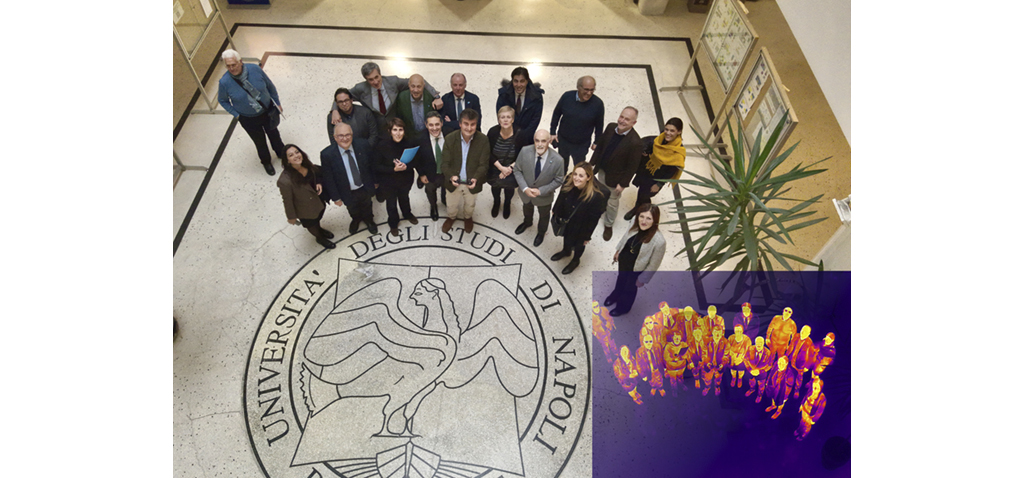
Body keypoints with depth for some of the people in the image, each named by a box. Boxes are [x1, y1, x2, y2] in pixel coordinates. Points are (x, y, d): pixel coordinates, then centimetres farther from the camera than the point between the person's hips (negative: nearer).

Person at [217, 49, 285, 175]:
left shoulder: (254, 69, -22)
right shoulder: (224, 82, -24)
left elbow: (270, 86, -6)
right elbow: (222, 100, -5)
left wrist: (277, 103, 0)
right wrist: (236, 114, -9)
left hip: (268, 111, 2)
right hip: (248, 119, -1)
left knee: (273, 134, 26)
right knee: (260, 141, 18)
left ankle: (281, 154, 55)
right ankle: (266, 162, 47)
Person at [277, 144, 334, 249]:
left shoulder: (307, 165, -23)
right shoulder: (285, 180, -39)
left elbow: (318, 174, 0)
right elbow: (287, 200, -24)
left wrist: (319, 183, -21)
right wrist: (291, 217, -11)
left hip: (318, 200, 5)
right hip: (305, 210, -5)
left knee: (318, 218, 35)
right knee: (311, 224, 27)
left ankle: (320, 229, 68)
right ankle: (320, 238, 59)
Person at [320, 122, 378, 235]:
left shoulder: (363, 145, -23)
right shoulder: (327, 154, -27)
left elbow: (372, 164, -7)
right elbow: (328, 179, -17)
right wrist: (335, 197, -11)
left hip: (366, 188, 1)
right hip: (348, 193, -1)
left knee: (367, 206, 31)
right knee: (353, 209, 30)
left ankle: (368, 220, 64)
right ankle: (356, 220, 65)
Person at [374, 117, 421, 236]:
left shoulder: (409, 144, -20)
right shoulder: (382, 146, -25)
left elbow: (415, 162, -8)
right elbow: (377, 166, -18)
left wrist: (406, 167, -29)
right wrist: (394, 169, -31)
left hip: (406, 179, 2)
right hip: (388, 182, -2)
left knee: (404, 198, 29)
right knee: (391, 203, 16)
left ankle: (407, 214, 61)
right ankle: (393, 224, 46)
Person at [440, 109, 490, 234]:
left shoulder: (483, 140, -20)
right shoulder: (450, 139, -19)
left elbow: (483, 165, -16)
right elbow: (445, 163, -16)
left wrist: (476, 179, -36)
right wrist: (451, 177, -37)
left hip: (472, 182, 0)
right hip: (454, 181, 0)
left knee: (470, 205, 28)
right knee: (452, 206, 25)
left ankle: (468, 217, 62)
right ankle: (451, 218, 60)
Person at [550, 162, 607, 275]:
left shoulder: (596, 196, -38)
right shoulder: (568, 182, -28)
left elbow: (593, 219, -23)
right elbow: (561, 198, -6)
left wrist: (587, 236, -12)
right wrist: (555, 210, 9)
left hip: (580, 227, -4)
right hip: (565, 220, 4)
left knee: (578, 244, 27)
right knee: (566, 236, 34)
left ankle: (575, 260, 60)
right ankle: (566, 251, 68)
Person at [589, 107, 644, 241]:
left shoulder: (635, 142, -32)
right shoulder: (611, 127, -15)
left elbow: (632, 167, -22)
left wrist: (623, 184, -16)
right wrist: (592, 162, 5)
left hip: (615, 177, -5)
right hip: (601, 170, 5)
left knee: (612, 202, 17)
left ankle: (608, 225, 41)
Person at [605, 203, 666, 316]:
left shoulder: (659, 241, -39)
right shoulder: (635, 224, -25)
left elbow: (654, 264, -23)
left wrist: (643, 278, -12)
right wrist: (618, 250, 12)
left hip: (636, 270, -4)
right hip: (623, 261, 4)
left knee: (630, 288, 27)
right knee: (620, 279, 34)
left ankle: (623, 307, 59)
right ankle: (615, 296, 67)